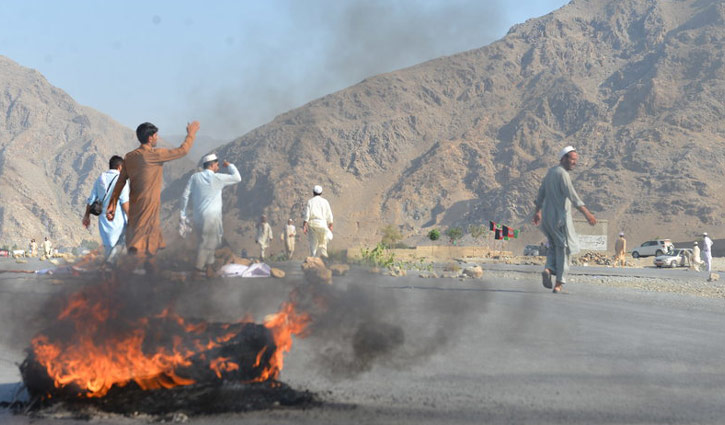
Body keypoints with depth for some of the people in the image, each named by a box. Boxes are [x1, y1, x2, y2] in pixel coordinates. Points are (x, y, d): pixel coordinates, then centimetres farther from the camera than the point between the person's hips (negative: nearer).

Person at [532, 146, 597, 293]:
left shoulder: (550, 172, 13)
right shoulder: (562, 173, -15)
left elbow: (541, 194, 21)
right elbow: (572, 196, -25)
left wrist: (537, 212, 32)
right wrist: (587, 214, -30)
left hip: (547, 216, 8)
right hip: (560, 217, -8)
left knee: (554, 246, 20)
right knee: (563, 249, 2)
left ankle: (548, 269, -6)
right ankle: (559, 284, 1)